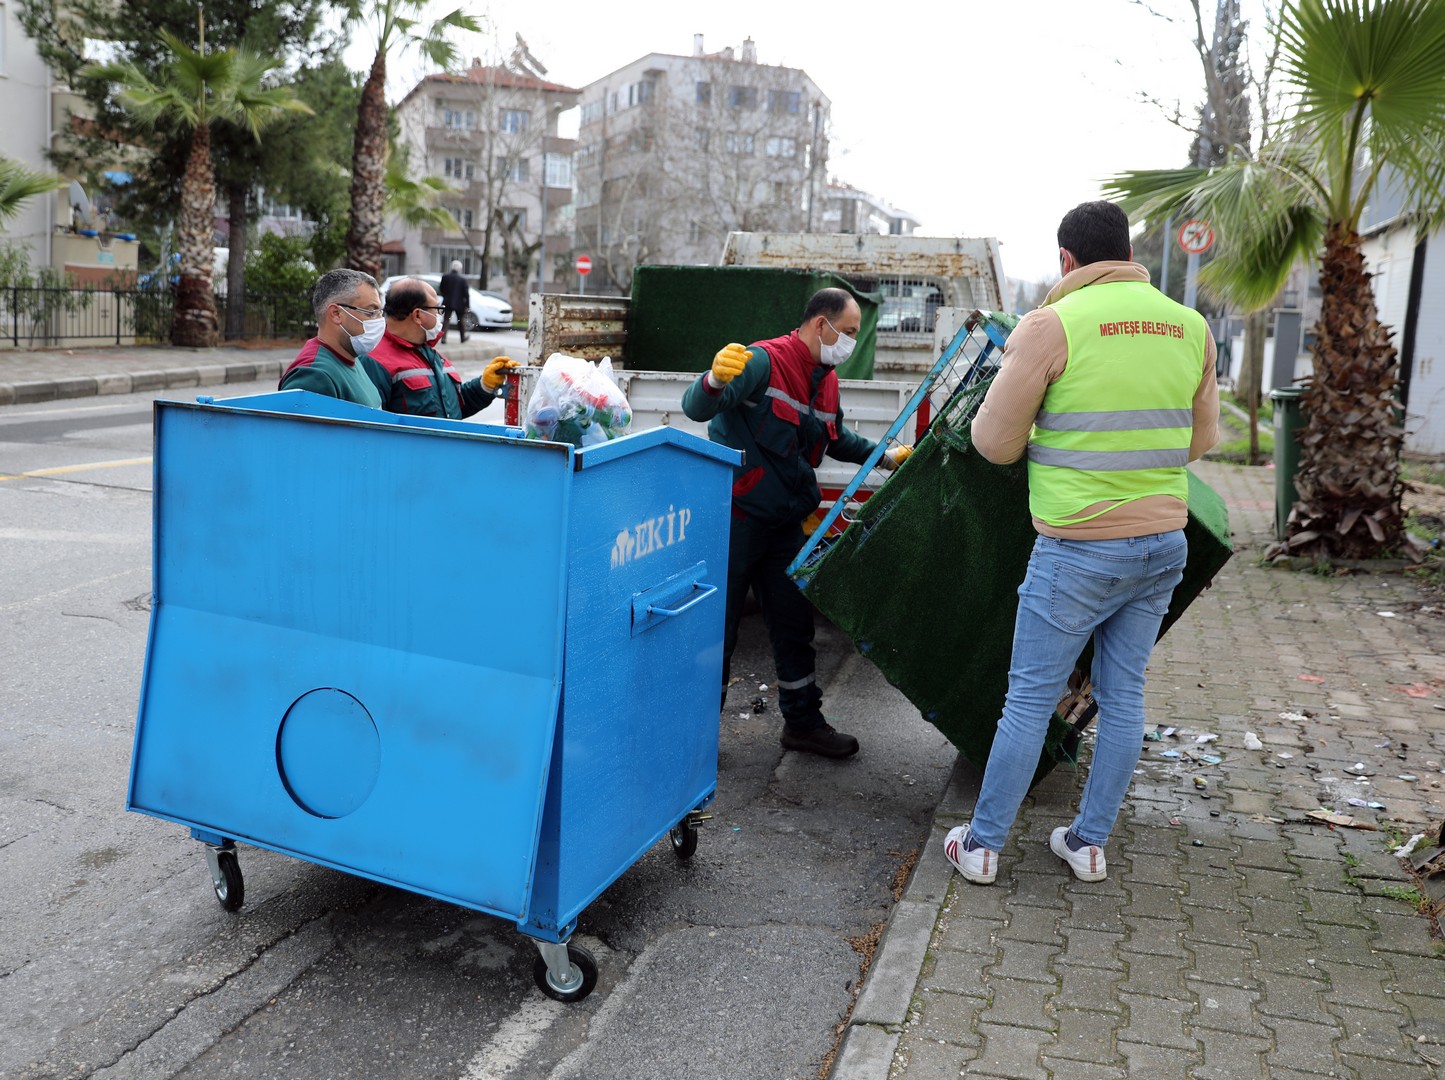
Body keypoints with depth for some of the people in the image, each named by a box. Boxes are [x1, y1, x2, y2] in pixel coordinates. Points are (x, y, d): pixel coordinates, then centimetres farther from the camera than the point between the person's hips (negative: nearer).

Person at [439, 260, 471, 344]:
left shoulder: (445, 276, -6)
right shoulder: (462, 279, -13)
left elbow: (441, 289, 5)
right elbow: (466, 294, -11)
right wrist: (467, 306, -5)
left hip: (448, 302, 1)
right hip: (459, 304, -1)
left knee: (446, 320, 5)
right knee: (461, 321, 14)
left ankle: (443, 338, -5)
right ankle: (463, 338, 24)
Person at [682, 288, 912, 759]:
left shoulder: (827, 381, 11)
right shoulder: (764, 362, -17)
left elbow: (835, 437, 30)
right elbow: (696, 408, -29)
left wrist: (885, 456, 26)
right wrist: (715, 379, -50)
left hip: (786, 523, 8)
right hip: (736, 518, -8)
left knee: (795, 623, 14)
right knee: (718, 626, 1)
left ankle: (803, 722, 28)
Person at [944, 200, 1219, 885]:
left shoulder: (1052, 324, -11)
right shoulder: (1190, 326, 6)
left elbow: (995, 443, -8)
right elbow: (1203, 438, 15)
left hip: (1078, 550, -5)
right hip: (1165, 544, 6)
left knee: (1030, 699, 4)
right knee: (1123, 696, 14)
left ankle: (983, 845, 16)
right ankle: (1089, 842, 26)